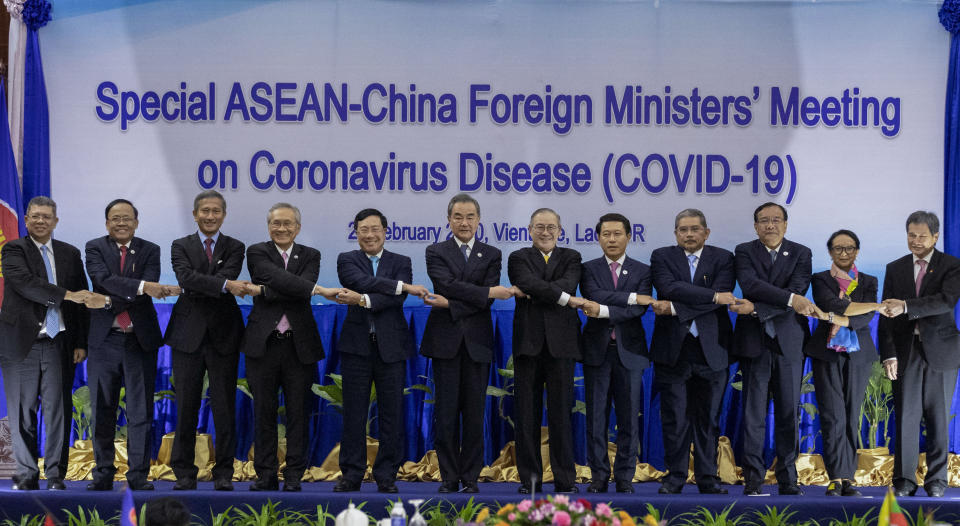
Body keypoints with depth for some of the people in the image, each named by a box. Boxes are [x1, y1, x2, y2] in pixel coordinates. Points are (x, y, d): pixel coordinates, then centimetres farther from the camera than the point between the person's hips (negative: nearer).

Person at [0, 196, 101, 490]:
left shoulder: (70, 254, 13)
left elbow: (82, 300, 12)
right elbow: (25, 284, -17)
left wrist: (81, 343, 5)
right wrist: (67, 294, -24)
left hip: (58, 344, 2)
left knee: (57, 410, 0)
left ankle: (55, 475, 7)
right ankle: (26, 474, 13)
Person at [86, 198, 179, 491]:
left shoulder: (150, 251, 7)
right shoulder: (95, 248, 4)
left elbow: (150, 289, -10)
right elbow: (104, 279, -15)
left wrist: (113, 301, -21)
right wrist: (142, 287, -28)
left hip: (140, 339, 0)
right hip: (104, 339, 0)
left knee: (140, 411, 1)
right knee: (102, 410, 5)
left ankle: (138, 474, 7)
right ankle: (103, 473, 14)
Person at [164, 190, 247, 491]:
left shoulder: (235, 248, 8)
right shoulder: (181, 246, 7)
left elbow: (228, 277, -12)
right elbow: (186, 278, -13)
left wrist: (198, 288, -17)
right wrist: (224, 285, -24)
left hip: (223, 335, 0)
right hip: (189, 335, 0)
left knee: (224, 407, 2)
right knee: (187, 406, 3)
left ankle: (224, 474, 9)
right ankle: (184, 474, 11)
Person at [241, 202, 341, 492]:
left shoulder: (310, 256, 8)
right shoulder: (257, 252, 3)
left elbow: (302, 292, -10)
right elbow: (280, 279, -16)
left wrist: (262, 291, -14)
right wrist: (319, 290, -24)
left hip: (299, 345, 1)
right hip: (263, 343, -1)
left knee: (298, 411, 4)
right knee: (264, 410, 4)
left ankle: (294, 476, 12)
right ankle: (266, 475, 13)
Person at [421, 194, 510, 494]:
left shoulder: (492, 255, 10)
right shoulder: (436, 252, 8)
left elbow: (486, 302, -3)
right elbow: (449, 285, -11)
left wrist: (449, 304, -13)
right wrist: (489, 292, -15)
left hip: (477, 342, 1)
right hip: (445, 341, -1)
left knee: (474, 412, 2)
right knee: (446, 412, 0)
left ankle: (470, 477, 10)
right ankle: (449, 477, 7)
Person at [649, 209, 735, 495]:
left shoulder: (722, 258, 6)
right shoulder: (662, 256, 7)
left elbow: (723, 297, -10)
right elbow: (669, 287, -13)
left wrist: (676, 308, -16)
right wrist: (713, 295, -18)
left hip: (711, 349, 0)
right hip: (672, 349, 0)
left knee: (709, 417, 5)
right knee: (674, 417, 1)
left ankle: (707, 478, 13)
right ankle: (675, 477, 10)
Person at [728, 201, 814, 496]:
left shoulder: (800, 254, 8)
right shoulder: (744, 252, 6)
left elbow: (798, 289, -8)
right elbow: (751, 285, -13)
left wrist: (756, 308, -17)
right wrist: (791, 299, -23)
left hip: (789, 342, 1)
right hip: (755, 342, -1)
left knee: (789, 412, 3)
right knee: (754, 412, 0)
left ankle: (788, 479, 9)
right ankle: (753, 478, 4)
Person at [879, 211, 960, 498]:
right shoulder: (895, 269, 9)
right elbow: (886, 315, 6)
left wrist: (906, 306, -28)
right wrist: (888, 354, -4)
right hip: (906, 352, 2)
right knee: (906, 417, 0)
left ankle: (936, 479, 12)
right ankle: (904, 479, 7)